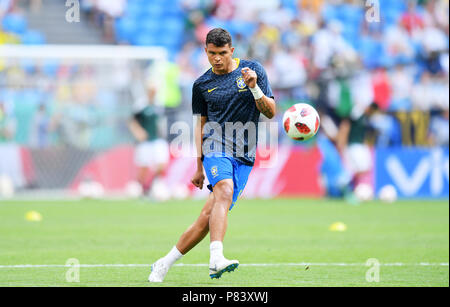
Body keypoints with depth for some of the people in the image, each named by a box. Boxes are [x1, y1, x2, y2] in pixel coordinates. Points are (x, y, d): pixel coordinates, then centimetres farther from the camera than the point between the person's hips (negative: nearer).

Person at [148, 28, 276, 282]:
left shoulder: (253, 70, 7)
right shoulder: (202, 85, 11)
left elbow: (271, 112, 5)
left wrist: (254, 88, -13)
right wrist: (199, 166, 17)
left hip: (244, 156, 1)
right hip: (216, 147, -1)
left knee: (210, 215, -5)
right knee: (224, 192, -31)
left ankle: (165, 263, 8)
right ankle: (216, 258, -46)